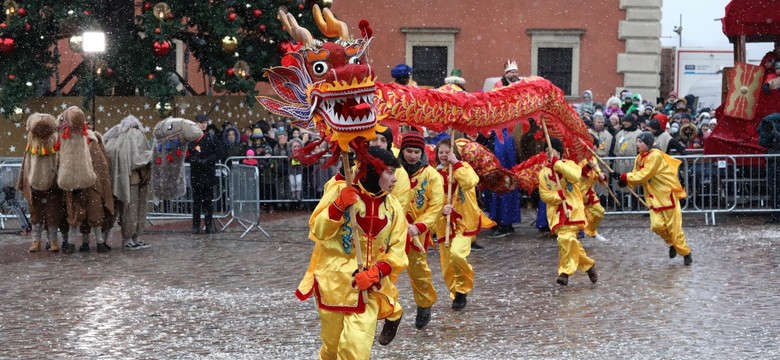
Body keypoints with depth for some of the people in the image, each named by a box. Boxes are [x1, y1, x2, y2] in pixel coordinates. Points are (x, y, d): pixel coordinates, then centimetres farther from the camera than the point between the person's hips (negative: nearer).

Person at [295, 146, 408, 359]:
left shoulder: (393, 206, 1)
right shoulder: (341, 191, -6)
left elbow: (397, 252, 1)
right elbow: (318, 230, -9)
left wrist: (375, 273, -16)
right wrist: (339, 206, -24)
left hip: (369, 288, 1)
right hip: (334, 281, -1)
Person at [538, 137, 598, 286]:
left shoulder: (569, 164, 1)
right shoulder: (544, 172, 9)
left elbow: (575, 176, -22)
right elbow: (544, 194, 3)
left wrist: (557, 164, -19)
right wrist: (558, 195, -16)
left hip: (572, 209, -4)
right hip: (556, 212, 4)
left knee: (565, 238, -19)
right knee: (571, 241, 2)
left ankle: (565, 272, -12)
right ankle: (588, 264, 22)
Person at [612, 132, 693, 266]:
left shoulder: (655, 155, -19)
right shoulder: (639, 158, 8)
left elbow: (644, 176, -24)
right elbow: (636, 177, 5)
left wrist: (624, 177, -19)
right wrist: (624, 179, -16)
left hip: (667, 194, -7)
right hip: (653, 197, 7)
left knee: (673, 227, -1)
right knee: (657, 225, -6)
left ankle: (686, 253, 14)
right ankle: (672, 243, 21)